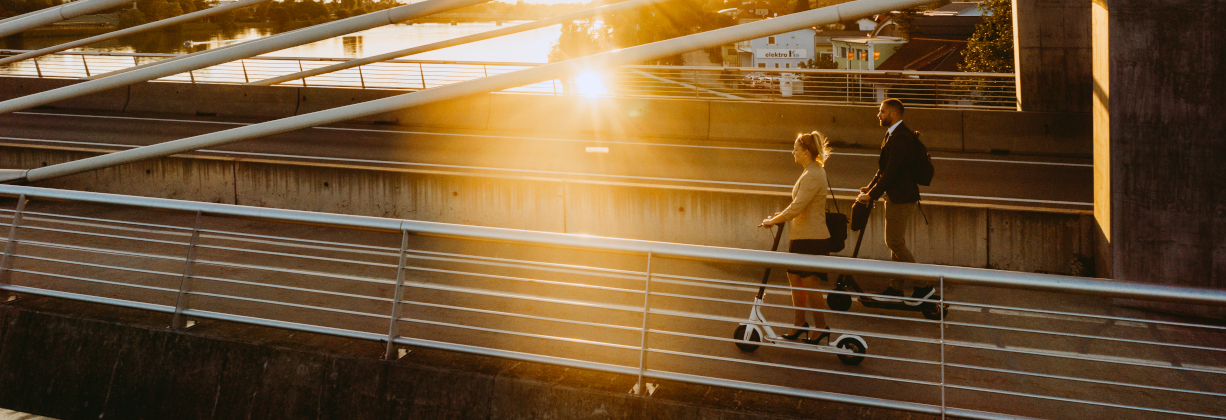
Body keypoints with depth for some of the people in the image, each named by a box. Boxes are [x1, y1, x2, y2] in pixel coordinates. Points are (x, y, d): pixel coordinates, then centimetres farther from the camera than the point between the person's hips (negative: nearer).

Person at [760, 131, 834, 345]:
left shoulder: (813, 176, -20)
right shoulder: (812, 172, 13)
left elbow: (797, 208, -24)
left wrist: (773, 220, -14)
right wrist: (781, 215, 12)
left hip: (811, 238, -10)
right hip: (801, 236, 10)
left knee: (810, 283, -2)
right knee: (794, 278, 15)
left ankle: (821, 329, 12)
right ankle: (800, 324, 26)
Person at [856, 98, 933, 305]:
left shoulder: (902, 137, -19)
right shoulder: (893, 134, 15)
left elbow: (892, 171, -23)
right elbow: (884, 169, 20)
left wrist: (872, 195, -20)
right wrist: (870, 187, 10)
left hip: (901, 198, -11)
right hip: (896, 197, 11)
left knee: (895, 243, -7)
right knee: (896, 243, 12)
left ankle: (923, 285, 0)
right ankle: (895, 289, 19)